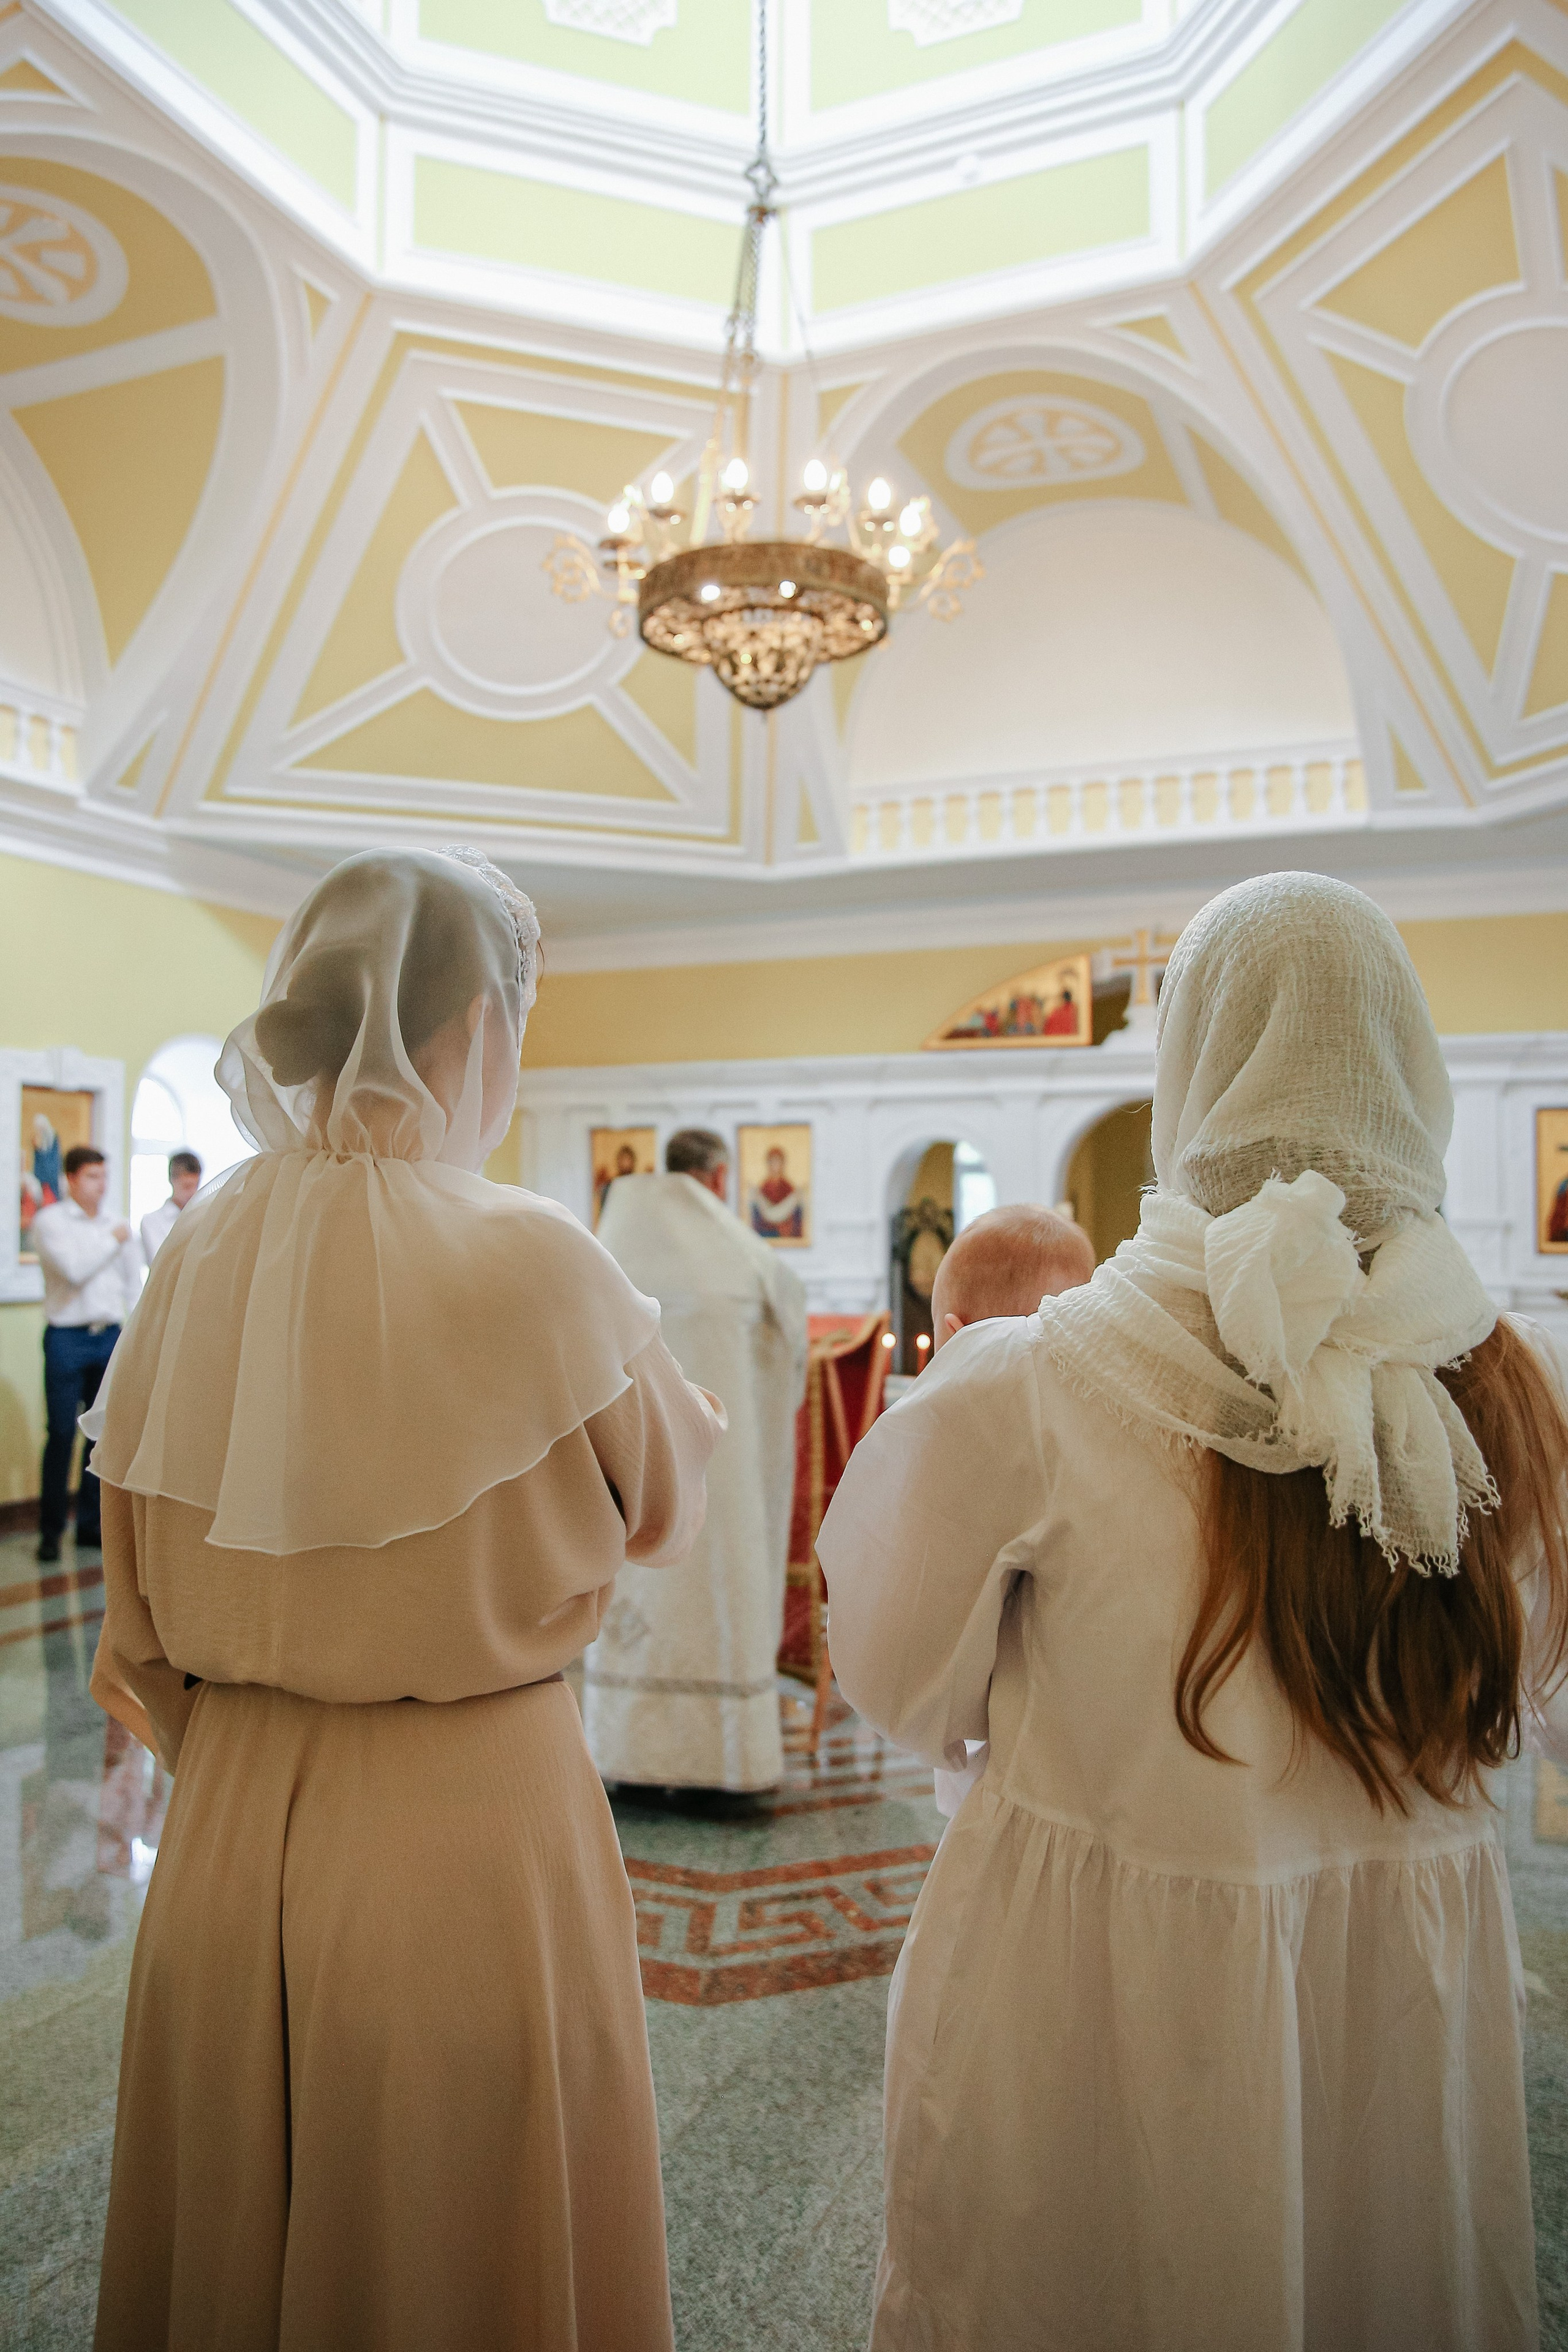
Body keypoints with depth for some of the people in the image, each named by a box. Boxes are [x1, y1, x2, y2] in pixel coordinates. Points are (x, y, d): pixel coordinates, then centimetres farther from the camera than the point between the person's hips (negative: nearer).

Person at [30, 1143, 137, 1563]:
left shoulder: (114, 1226, 14)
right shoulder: (50, 1221, -2)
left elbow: (131, 1282, 19)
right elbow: (74, 1270, -16)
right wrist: (112, 1240, -6)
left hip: (109, 1338, 5)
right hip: (67, 1339, -5)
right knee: (61, 1435, -2)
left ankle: (90, 1523, 16)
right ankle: (51, 1531, 7)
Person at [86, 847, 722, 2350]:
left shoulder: (198, 1254, -5)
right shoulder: (528, 1259, -21)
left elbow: (142, 1611, 4)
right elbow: (663, 1511, -4)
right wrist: (647, 1353, 13)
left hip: (230, 1829, 5)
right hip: (466, 1824, -5)